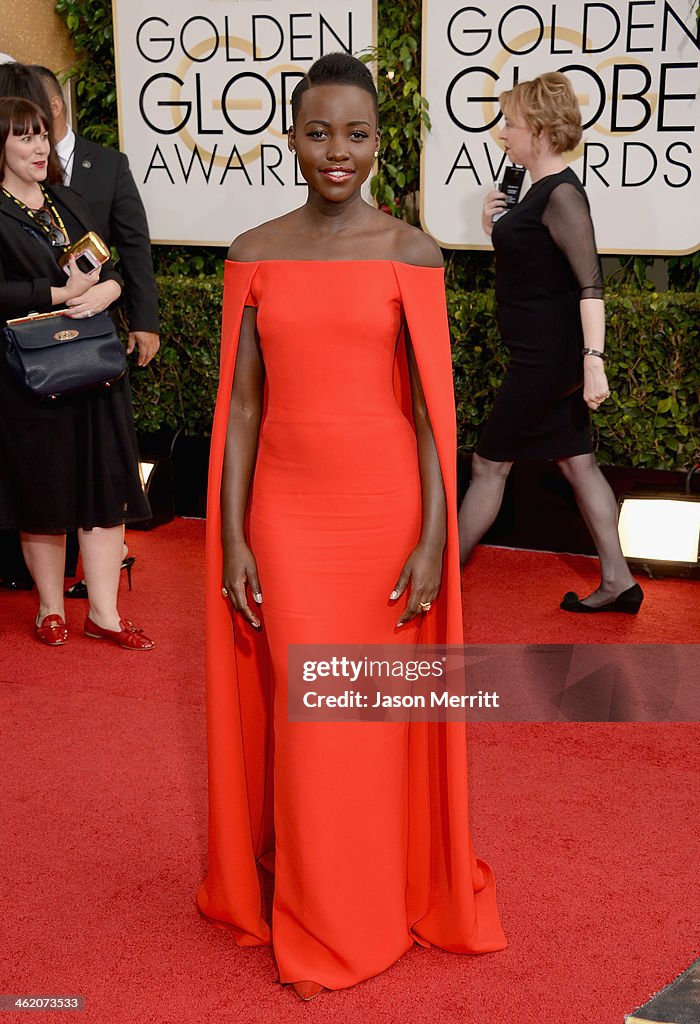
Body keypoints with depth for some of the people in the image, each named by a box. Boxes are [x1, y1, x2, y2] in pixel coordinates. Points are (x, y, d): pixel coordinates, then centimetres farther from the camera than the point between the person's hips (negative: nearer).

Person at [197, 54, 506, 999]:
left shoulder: (412, 254, -3)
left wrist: (434, 539, -9)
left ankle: (393, 898, 31)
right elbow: (242, 403, 2)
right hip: (287, 512, 1)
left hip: (386, 505, -1)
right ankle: (317, 920, 27)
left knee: (383, 712, 9)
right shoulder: (255, 255, 2)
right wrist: (231, 538, -2)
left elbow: (432, 406, -5)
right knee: (302, 716, 8)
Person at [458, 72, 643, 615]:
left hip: (547, 359, -10)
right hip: (548, 357, 10)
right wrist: (497, 230, 5)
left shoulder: (563, 194, -18)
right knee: (577, 460, 12)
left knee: (489, 464, 0)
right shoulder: (544, 189, 12)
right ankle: (617, 581, 17)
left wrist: (594, 360, -30)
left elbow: (591, 283, -24)